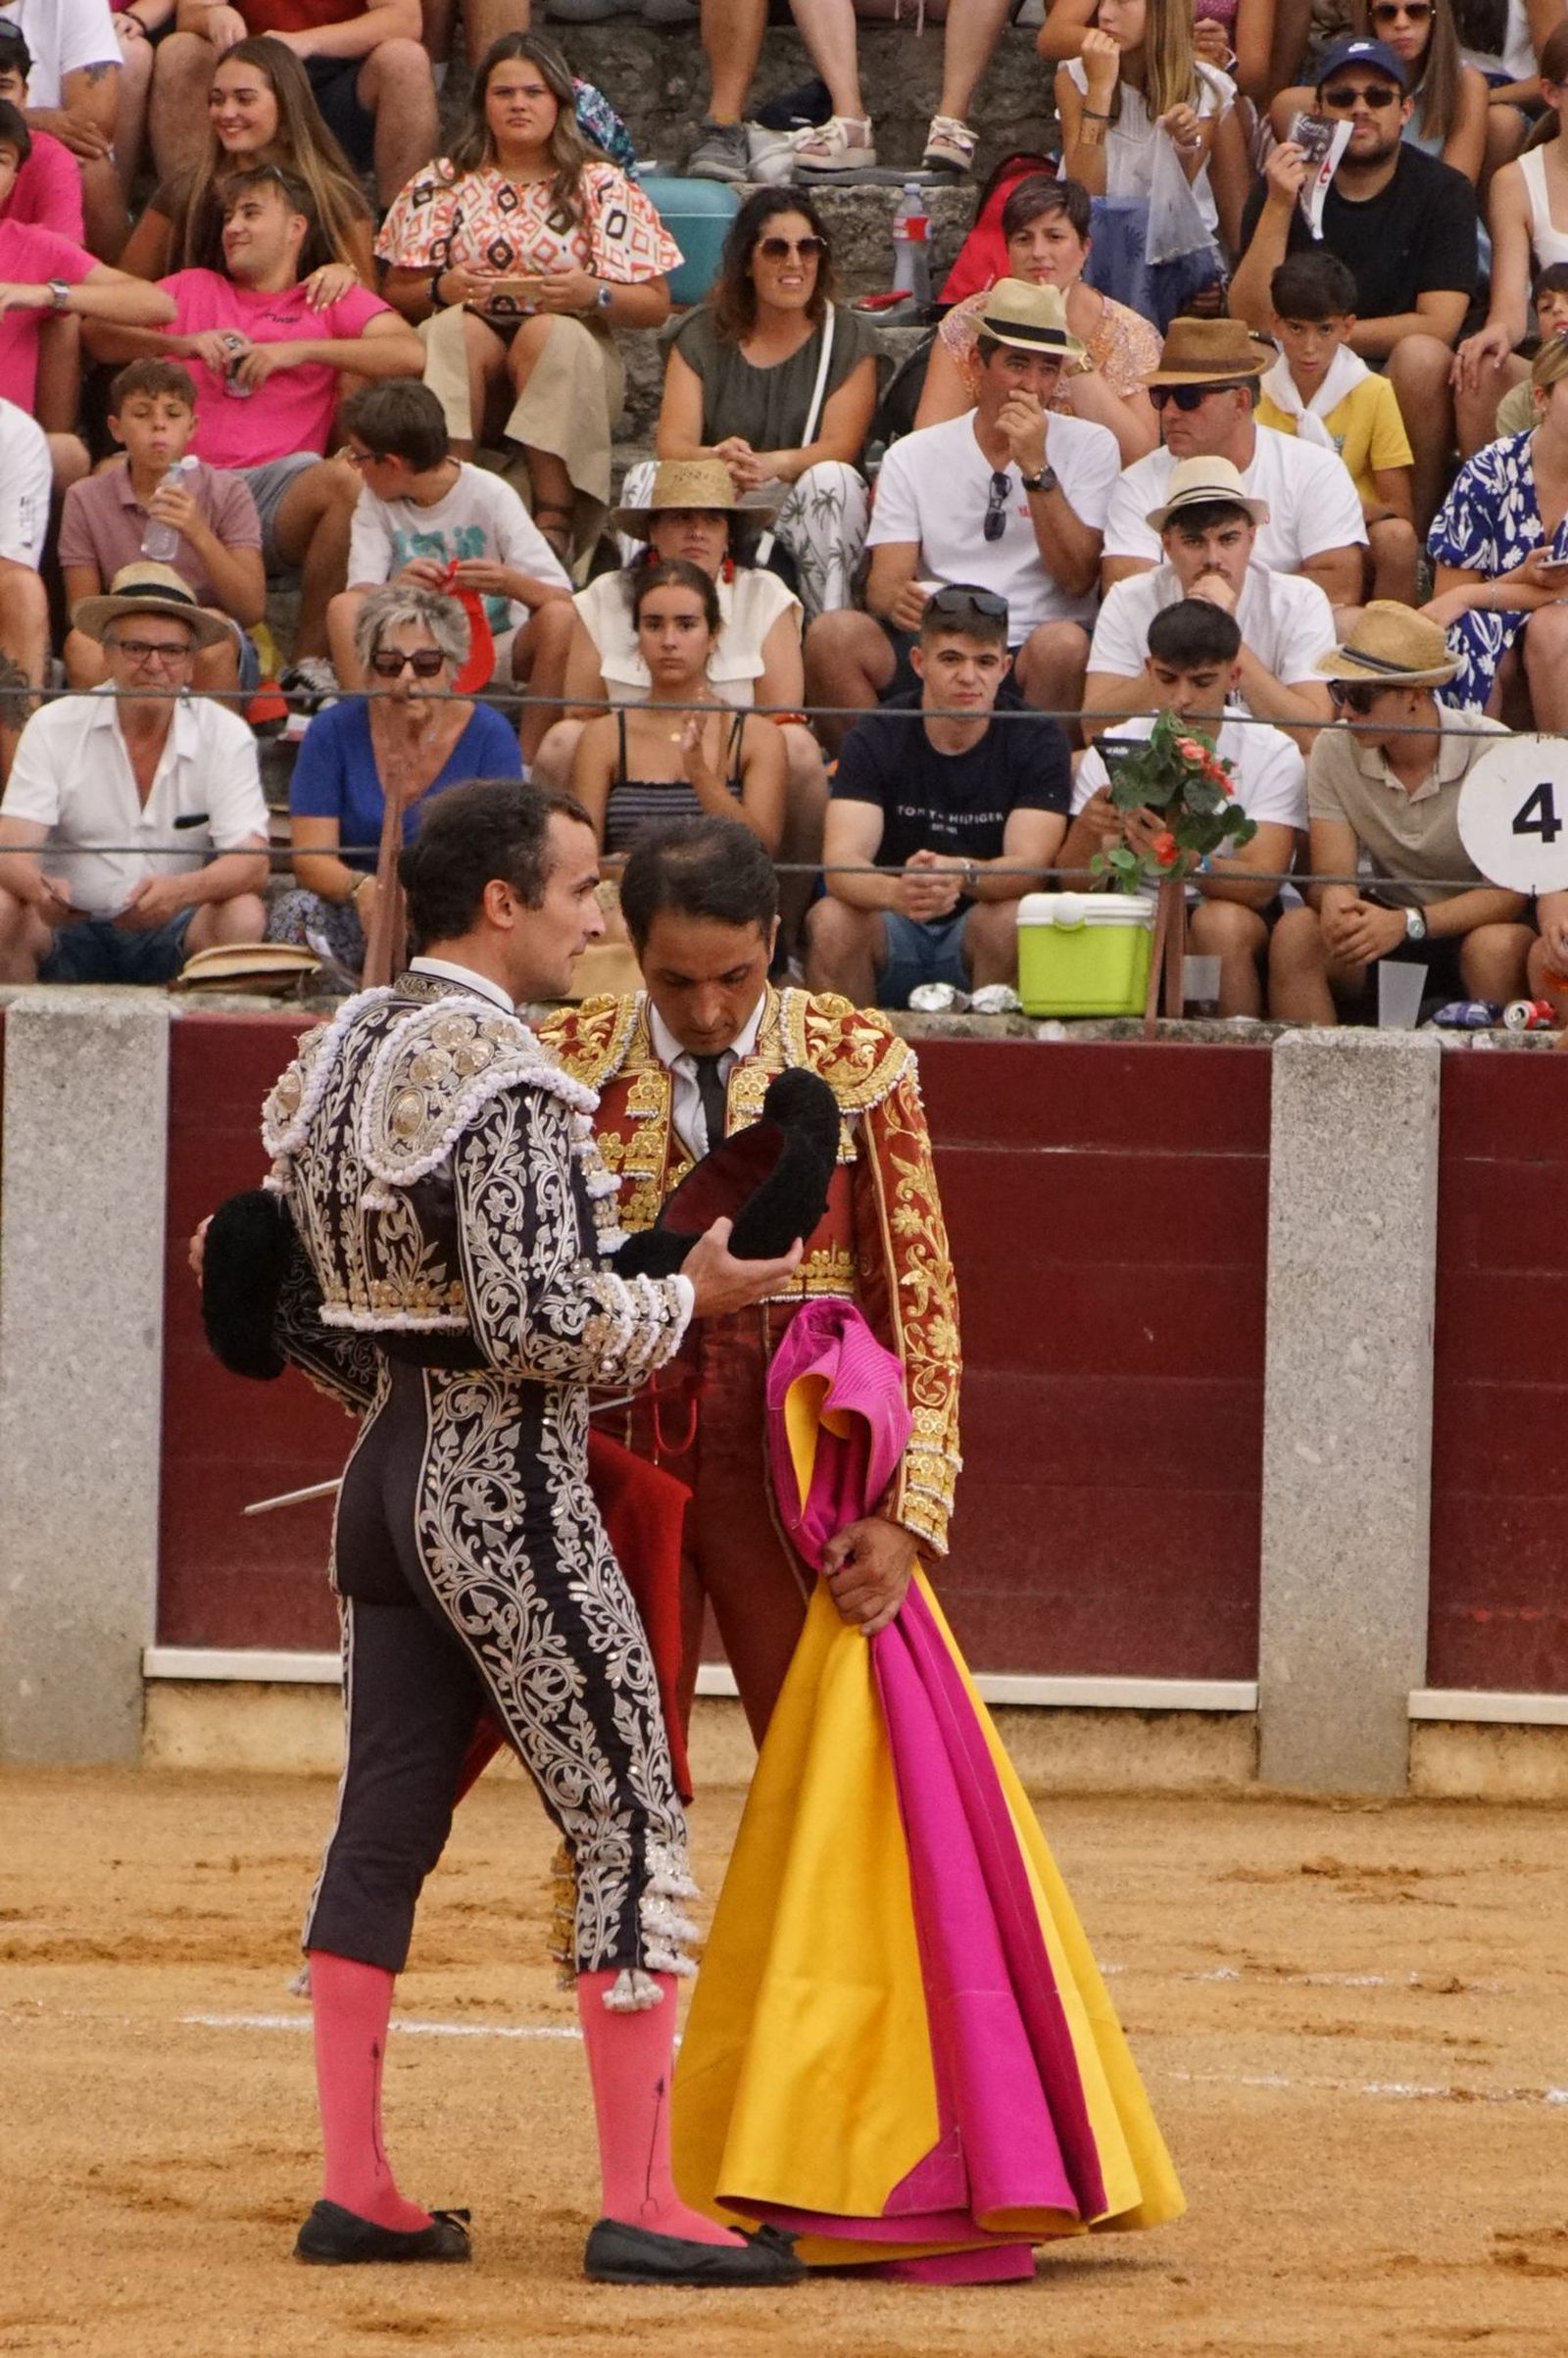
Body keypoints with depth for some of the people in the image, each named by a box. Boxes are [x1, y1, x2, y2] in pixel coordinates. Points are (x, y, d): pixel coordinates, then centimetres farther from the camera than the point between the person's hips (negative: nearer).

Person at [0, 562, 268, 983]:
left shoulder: (226, 736, -3)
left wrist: (182, 892, -36)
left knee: (243, 916, -29)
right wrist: (41, 889, -39)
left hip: (173, 936, 0)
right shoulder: (53, 728, -3)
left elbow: (251, 864, -13)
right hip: (70, 931, 0)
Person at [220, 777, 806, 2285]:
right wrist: (689, 1298, -10)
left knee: (384, 1827, 12)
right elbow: (539, 1318, -24)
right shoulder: (504, 1079, -18)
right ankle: (638, 2206, -5)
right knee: (631, 1829, -4)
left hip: (386, 1482, 9)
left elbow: (290, 1314, 15)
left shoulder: (334, 1058, 10)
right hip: (514, 1501, -9)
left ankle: (353, 2192, 14)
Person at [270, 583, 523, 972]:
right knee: (294, 911, -32)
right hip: (357, 917, 1)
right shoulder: (333, 732, -1)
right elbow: (310, 857, -8)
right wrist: (361, 888, -33)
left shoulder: (489, 736, -2)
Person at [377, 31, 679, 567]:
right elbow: (396, 295, 10)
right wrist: (442, 290, -12)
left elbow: (655, 304, 4)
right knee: (454, 328, -32)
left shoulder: (601, 187, 8)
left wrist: (594, 294, -15)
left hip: (571, 362, -1)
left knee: (549, 331, -35)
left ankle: (555, 519, -41)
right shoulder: (444, 184, 13)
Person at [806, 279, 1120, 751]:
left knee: (1063, 643, -36)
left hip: (1032, 658, -1)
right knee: (832, 635, -27)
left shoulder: (1089, 446, 9)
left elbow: (1077, 578, -3)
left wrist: (1035, 467, -12)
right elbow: (885, 581, 2)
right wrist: (898, 601, -23)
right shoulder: (913, 456, 13)